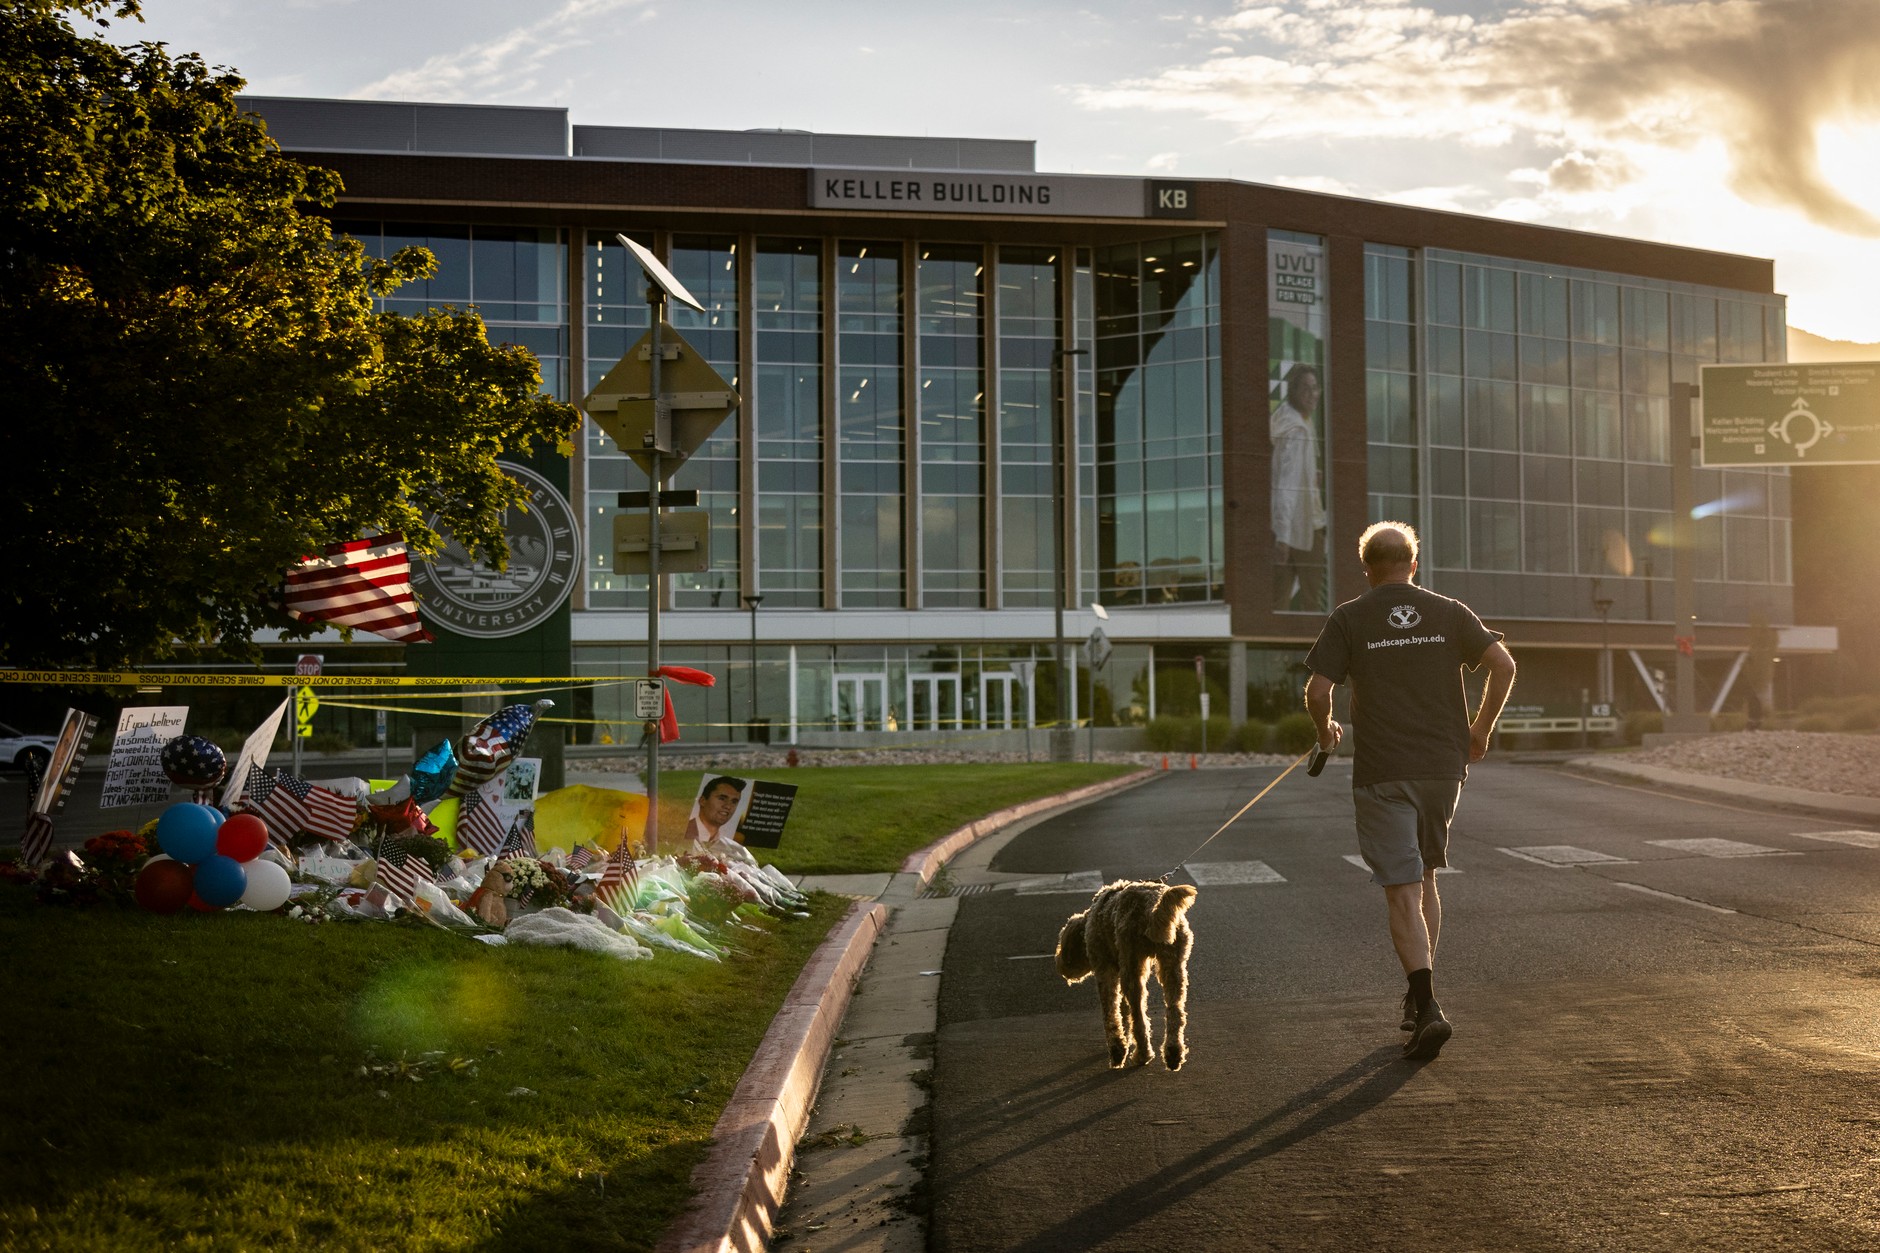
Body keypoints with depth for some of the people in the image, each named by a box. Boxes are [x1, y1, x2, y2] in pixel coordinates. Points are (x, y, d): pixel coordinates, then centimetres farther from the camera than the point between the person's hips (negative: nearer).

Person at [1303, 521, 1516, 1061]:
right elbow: (1504, 664, -3)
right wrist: (1481, 731, 8)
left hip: (1382, 774, -3)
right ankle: (1420, 996, 26)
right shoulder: (1448, 613, 7)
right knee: (1425, 880, 20)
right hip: (1444, 767, 4)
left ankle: (1428, 1008, -18)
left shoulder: (1349, 619, -1)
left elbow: (1317, 692, -7)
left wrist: (1325, 730, 14)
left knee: (1403, 893, -5)